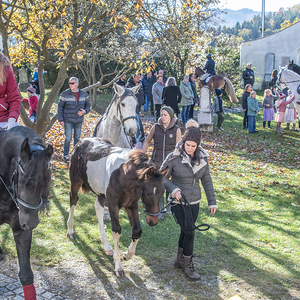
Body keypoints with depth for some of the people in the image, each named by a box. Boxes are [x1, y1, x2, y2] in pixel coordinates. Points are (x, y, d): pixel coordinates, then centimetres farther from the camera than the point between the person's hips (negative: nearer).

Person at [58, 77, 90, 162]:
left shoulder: (83, 94, 1)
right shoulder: (64, 94, -7)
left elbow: (88, 104, 12)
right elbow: (60, 107, -2)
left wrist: (85, 111, -11)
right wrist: (61, 120, -7)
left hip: (79, 121, 3)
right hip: (68, 121, -3)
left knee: (77, 138, 11)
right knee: (68, 138, -6)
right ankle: (66, 155, 8)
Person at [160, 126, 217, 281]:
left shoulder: (202, 157, -2)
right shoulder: (174, 157, -15)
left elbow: (206, 181, 6)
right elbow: (162, 178, -7)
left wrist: (212, 201, 5)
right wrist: (173, 189, -23)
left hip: (194, 202, 5)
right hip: (178, 202, -5)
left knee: (186, 232, 16)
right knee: (189, 233, -7)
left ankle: (180, 260, 37)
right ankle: (188, 266, 12)